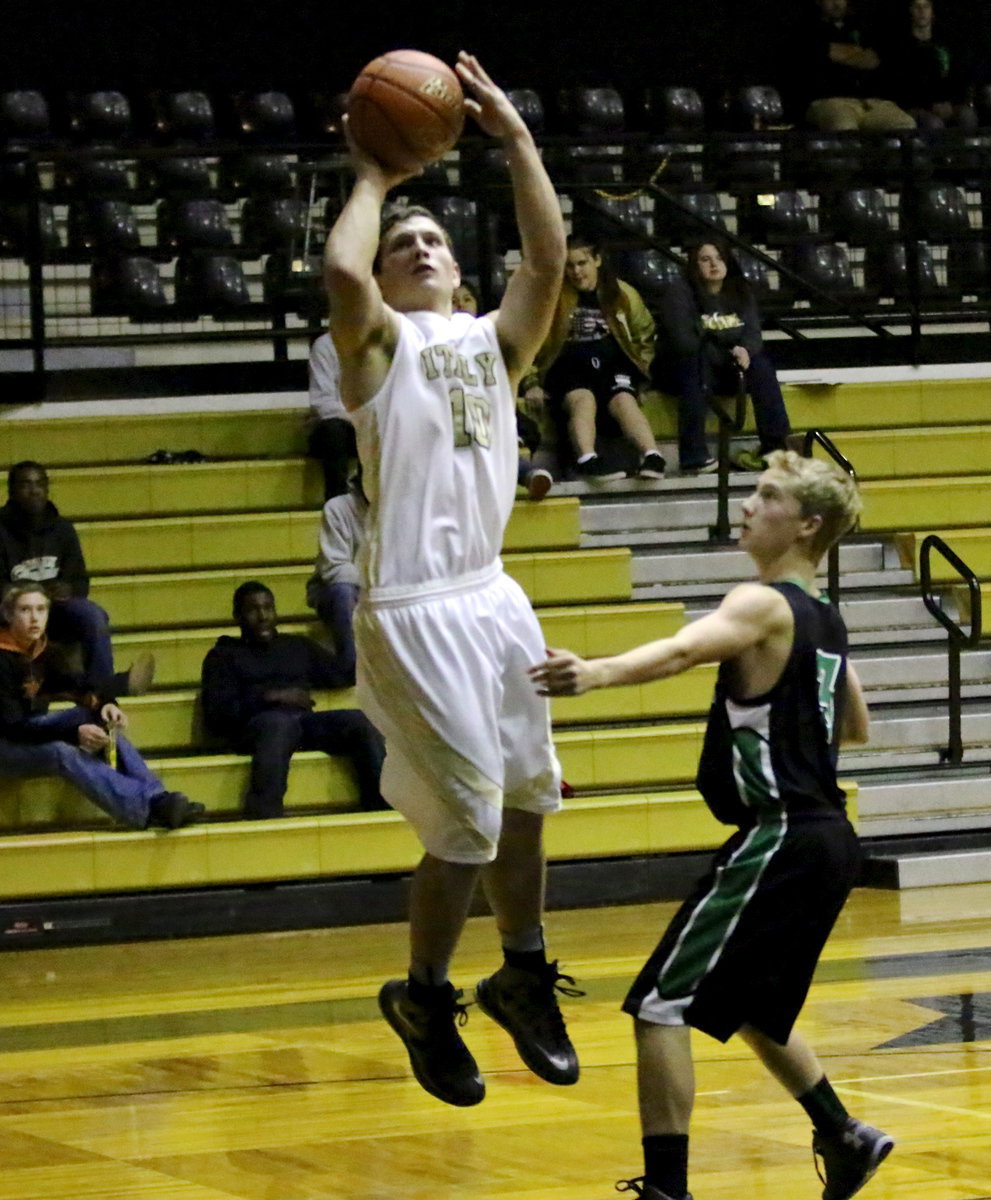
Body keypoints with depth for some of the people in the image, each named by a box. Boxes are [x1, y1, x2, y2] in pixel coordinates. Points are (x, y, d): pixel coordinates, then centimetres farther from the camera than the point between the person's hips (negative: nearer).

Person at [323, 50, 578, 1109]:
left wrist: (515, 140, -5)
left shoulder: (493, 339, 12)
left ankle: (523, 980, 33)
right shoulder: (378, 341, -4)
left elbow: (548, 260, -2)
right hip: (415, 612, -7)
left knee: (525, 801, 15)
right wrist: (373, 179, -9)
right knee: (467, 824, -5)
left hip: (493, 597, 7)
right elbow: (342, 270, -24)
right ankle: (423, 999, 15)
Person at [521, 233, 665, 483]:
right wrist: (531, 383, 2)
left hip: (613, 365, 1)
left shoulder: (622, 294, 15)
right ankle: (586, 460, -61)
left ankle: (651, 456, -54)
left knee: (624, 400, -32)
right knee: (583, 400, -36)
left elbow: (646, 335, 26)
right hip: (569, 368, -1)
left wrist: (641, 367, 12)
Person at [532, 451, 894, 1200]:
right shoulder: (823, 617, 14)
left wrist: (596, 673, -51)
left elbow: (684, 649, -35)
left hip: (778, 841, -9)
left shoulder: (766, 605, -13)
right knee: (752, 1010, 27)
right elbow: (855, 728, 28)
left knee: (660, 1005, -9)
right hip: (825, 838, 9)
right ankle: (844, 1138, 33)